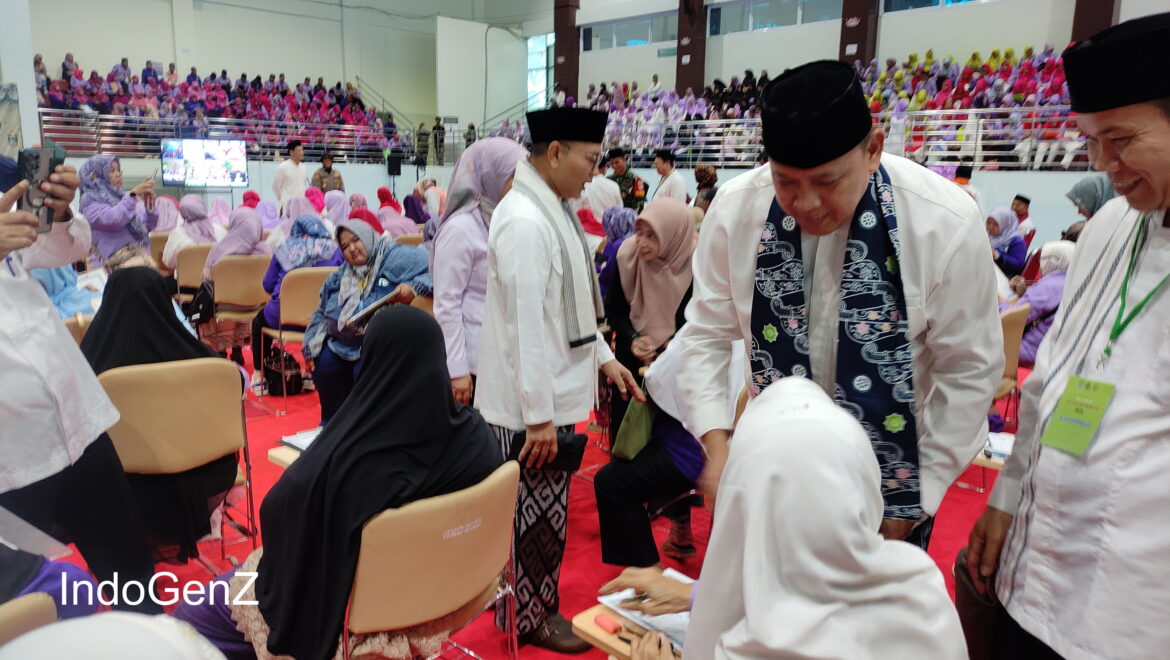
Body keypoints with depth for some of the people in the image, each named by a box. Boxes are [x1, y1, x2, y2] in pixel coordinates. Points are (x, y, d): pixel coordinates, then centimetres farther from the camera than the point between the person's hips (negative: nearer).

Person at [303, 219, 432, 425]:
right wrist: (310, 348, 17)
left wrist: (413, 287, -32)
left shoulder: (396, 257, -5)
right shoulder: (340, 276, 18)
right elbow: (321, 313, 25)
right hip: (339, 344, 8)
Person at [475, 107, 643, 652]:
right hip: (530, 403, -9)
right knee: (535, 515, 7)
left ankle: (535, 601, 37)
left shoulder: (552, 210, 10)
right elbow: (527, 325, -23)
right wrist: (539, 416, -21)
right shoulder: (524, 220, -21)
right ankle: (530, 618, 25)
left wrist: (603, 356, 15)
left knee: (543, 510, 20)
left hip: (553, 392, 9)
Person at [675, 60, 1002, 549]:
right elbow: (707, 334, -6)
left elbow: (969, 371, -12)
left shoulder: (946, 223, -21)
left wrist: (918, 499, -9)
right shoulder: (735, 209, -16)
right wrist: (716, 444, -17)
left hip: (891, 472, -1)